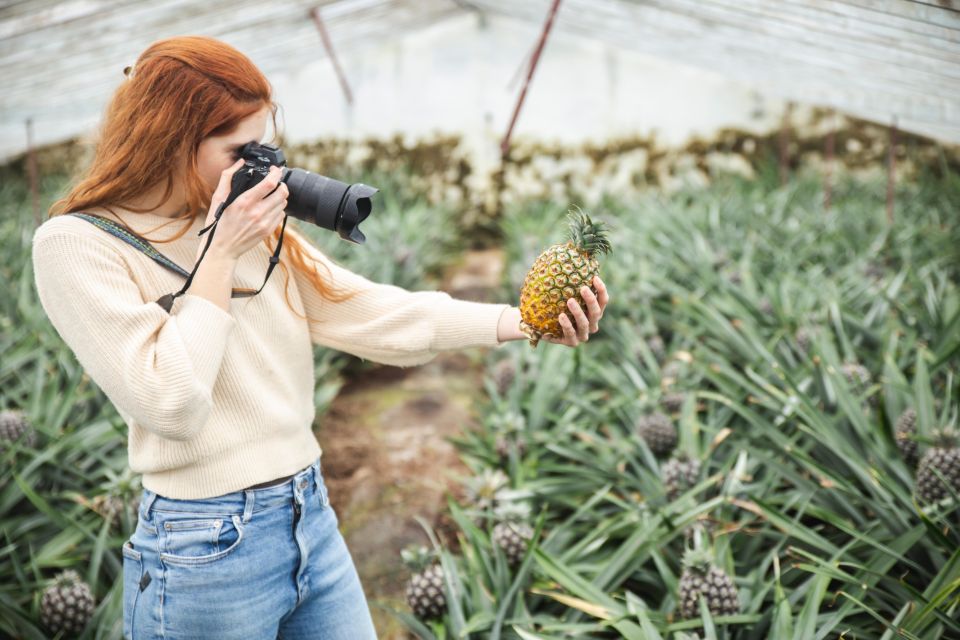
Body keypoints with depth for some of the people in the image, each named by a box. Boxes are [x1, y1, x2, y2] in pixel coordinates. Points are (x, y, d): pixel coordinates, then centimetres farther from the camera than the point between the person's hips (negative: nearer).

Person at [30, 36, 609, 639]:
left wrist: (520, 321, -9)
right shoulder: (76, 245, -10)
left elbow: (374, 315, 0)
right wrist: (221, 255, -15)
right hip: (207, 548, -6)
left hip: (313, 521, 6)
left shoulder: (255, 228, 7)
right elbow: (170, 405, -19)